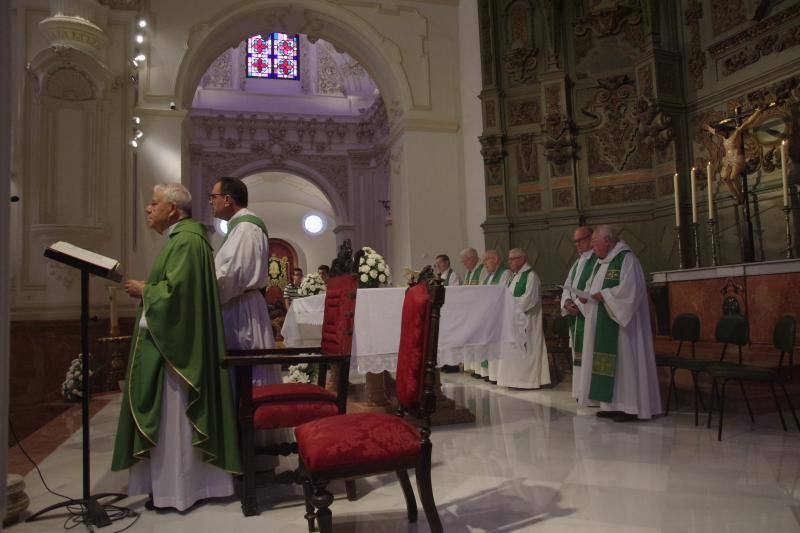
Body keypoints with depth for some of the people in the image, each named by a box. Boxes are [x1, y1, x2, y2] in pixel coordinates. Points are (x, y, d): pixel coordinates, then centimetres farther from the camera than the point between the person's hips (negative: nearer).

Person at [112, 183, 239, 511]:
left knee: (174, 413, -1)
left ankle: (176, 488, 12)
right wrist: (146, 290, 8)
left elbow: (175, 289, -26)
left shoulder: (186, 241, -17)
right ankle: (181, 481, 27)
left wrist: (143, 290, -10)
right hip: (171, 339, 11)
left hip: (175, 345, -11)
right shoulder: (180, 238, 16)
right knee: (171, 413, 16)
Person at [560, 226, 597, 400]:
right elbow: (567, 285, 17)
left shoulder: (597, 260, -7)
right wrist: (567, 302, -2)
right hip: (575, 314, 8)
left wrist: (579, 305, -17)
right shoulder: (577, 262, 20)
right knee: (578, 352, 10)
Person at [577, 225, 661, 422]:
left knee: (624, 359, -5)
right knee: (607, 361, 8)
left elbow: (630, 288, -20)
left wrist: (604, 295, -17)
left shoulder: (626, 258, -10)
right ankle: (612, 404, 13)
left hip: (620, 321, -9)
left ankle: (631, 407, 2)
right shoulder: (601, 262, 17)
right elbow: (593, 287, 22)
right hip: (603, 322, 9)